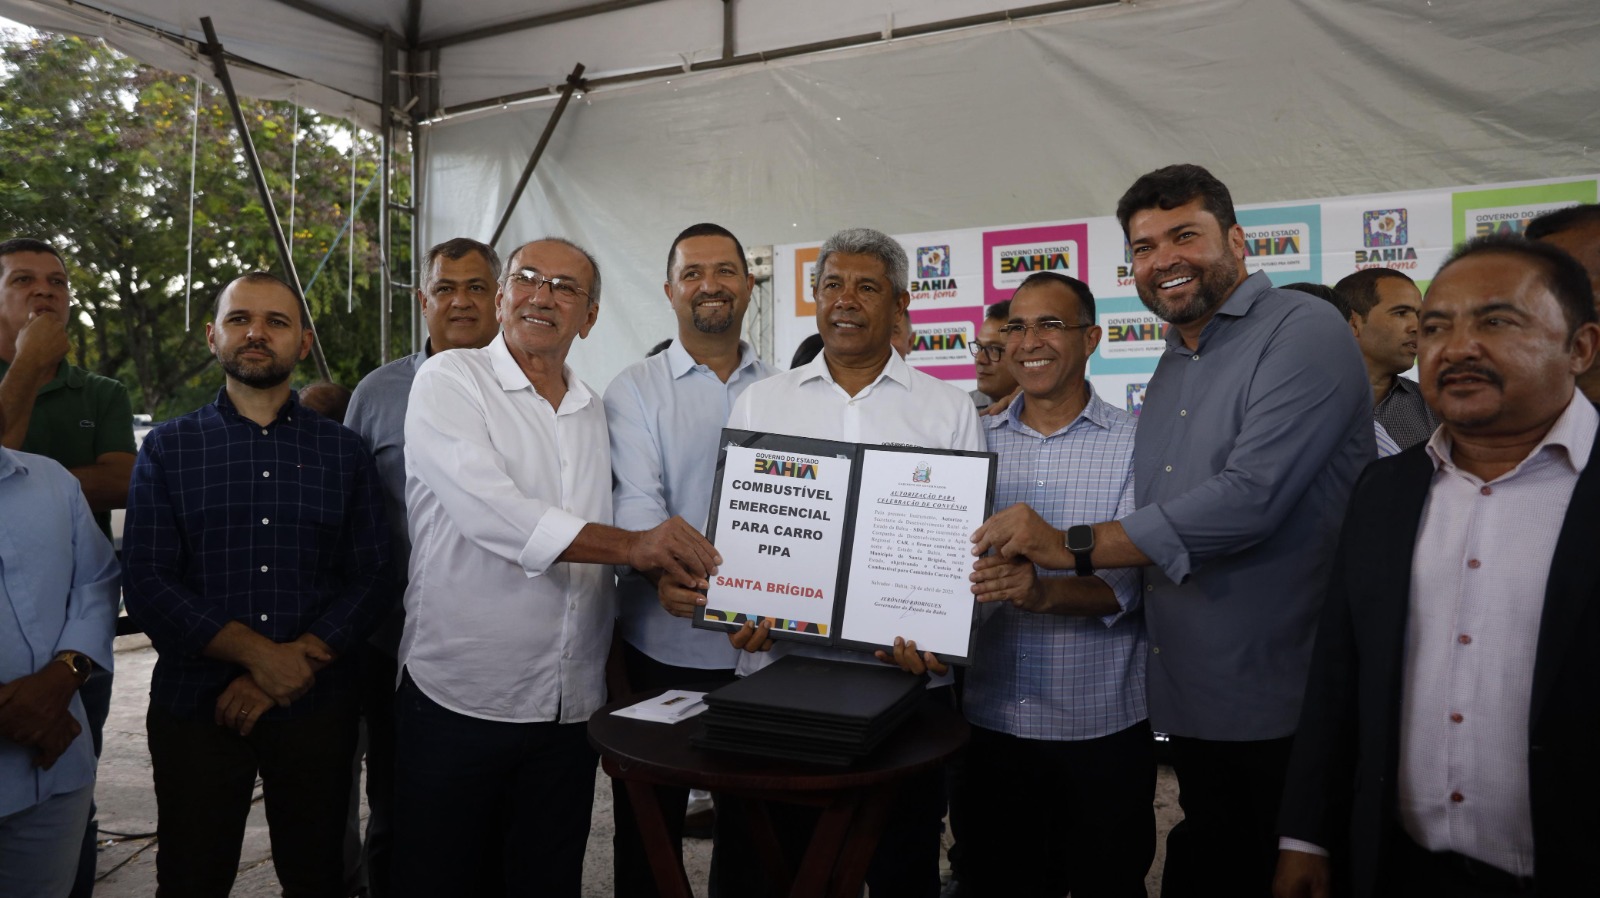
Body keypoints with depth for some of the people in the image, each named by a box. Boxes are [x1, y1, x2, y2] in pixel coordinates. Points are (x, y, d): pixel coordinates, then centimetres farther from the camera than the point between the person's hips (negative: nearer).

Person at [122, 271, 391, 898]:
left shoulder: (344, 453, 5)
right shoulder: (167, 448, 4)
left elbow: (370, 580, -1)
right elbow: (147, 584, -5)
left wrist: (297, 664, -14)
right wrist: (260, 654, -16)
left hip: (317, 707, 1)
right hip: (194, 706, 0)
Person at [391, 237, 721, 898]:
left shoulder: (596, 414, 12)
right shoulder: (449, 380, -5)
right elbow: (488, 511, -21)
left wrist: (665, 563, -2)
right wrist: (629, 545, -26)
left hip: (572, 709, 5)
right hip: (457, 702, -4)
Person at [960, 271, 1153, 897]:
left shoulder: (1135, 442, -5)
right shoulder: (978, 440, 5)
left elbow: (1132, 580, -15)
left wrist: (1045, 592, -33)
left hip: (1101, 728, -3)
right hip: (988, 721, 3)